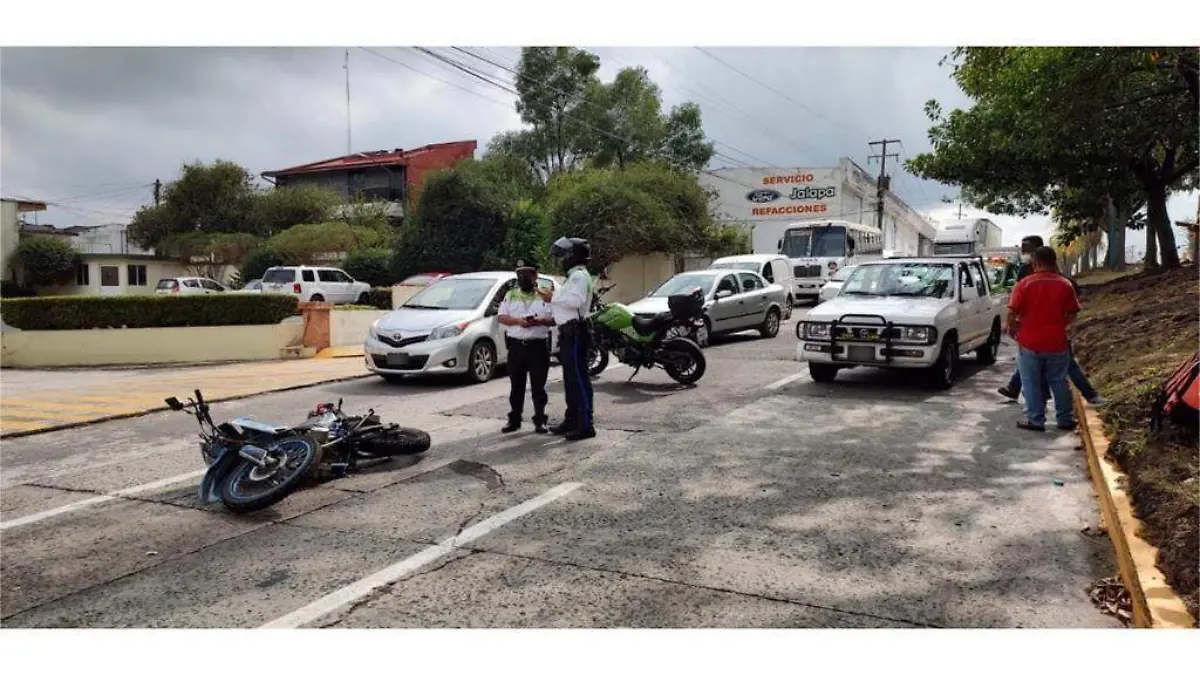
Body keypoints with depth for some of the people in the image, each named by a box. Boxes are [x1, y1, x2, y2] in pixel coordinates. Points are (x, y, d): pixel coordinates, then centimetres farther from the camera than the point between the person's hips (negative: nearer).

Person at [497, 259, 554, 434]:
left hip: (538, 346, -2)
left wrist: (540, 321, -19)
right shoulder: (511, 295, 11)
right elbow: (501, 317, 2)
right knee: (516, 386, 8)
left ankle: (540, 421, 9)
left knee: (538, 386, 2)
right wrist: (517, 321, -15)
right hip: (516, 346, 2)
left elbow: (555, 319, -1)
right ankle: (514, 420, 17)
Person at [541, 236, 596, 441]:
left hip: (575, 333, -11)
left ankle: (585, 425, -11)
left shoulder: (579, 275, -10)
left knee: (579, 379, -11)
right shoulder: (573, 276, 24)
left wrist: (553, 297, -17)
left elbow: (577, 300, -26)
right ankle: (571, 420, 24)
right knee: (570, 380, 15)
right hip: (569, 333, 11)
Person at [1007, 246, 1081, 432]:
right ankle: (1065, 419, 22)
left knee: (1031, 384, 6)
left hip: (1029, 342, -3)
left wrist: (1012, 328, 5)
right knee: (1059, 382, 14)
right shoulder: (1065, 284, 0)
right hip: (1056, 342, 3)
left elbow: (1013, 312, -13)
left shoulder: (1025, 283, -10)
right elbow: (1072, 314, 5)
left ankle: (1035, 420, 9)